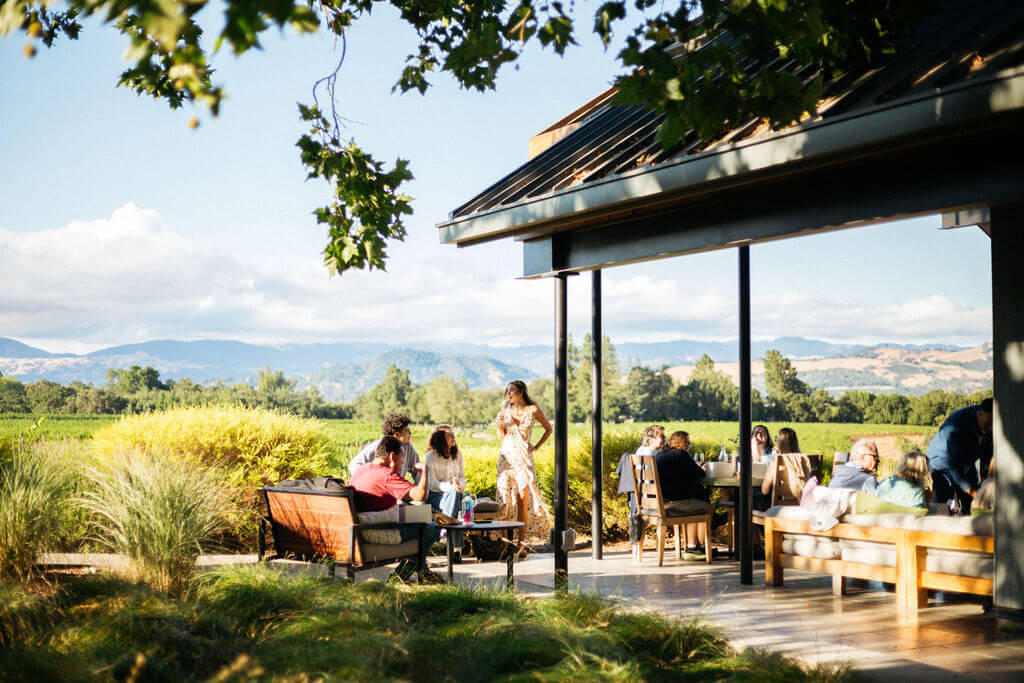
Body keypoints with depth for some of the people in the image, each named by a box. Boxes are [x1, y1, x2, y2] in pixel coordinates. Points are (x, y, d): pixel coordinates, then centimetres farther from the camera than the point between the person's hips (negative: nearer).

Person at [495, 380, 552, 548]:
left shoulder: (533, 409, 4)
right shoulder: (506, 410, 12)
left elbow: (548, 429, 13)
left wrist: (536, 446, 6)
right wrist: (500, 423, -1)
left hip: (524, 456, -2)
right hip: (507, 456, 2)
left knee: (523, 499, -5)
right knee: (505, 498, -4)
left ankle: (521, 542, -2)